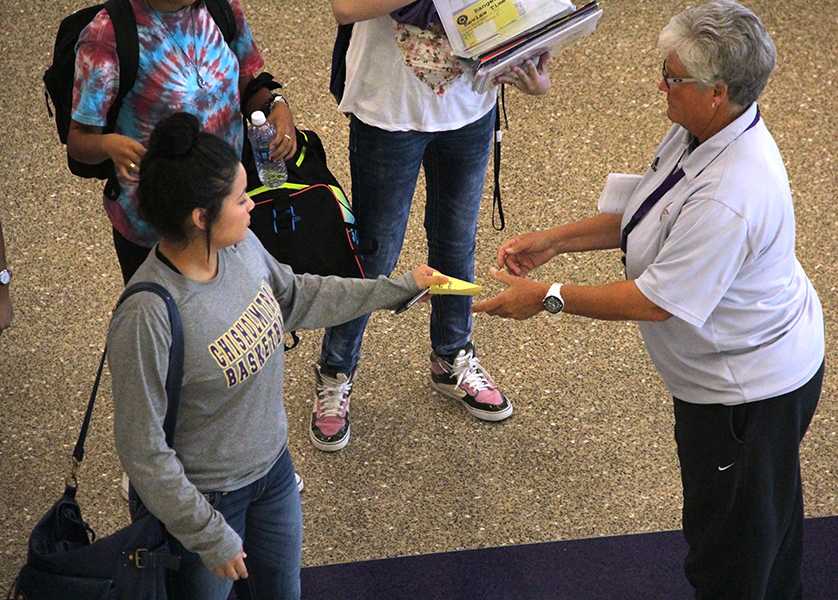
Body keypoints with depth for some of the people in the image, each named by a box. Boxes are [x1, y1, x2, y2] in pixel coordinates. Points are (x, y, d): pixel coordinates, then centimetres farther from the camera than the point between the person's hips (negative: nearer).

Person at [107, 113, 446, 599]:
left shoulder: (241, 245, -13)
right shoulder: (147, 318, -34)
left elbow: (297, 297, 10)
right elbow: (143, 452, -25)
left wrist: (398, 288, 11)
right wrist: (210, 535, -17)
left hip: (273, 467, 7)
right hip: (205, 497, -7)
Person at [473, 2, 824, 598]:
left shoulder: (728, 200, -38)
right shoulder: (700, 133, -6)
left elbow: (655, 301, -30)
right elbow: (643, 216, 8)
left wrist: (549, 298, -20)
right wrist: (555, 239, -1)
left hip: (747, 391, -10)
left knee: (728, 548, 13)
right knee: (769, 512, 32)